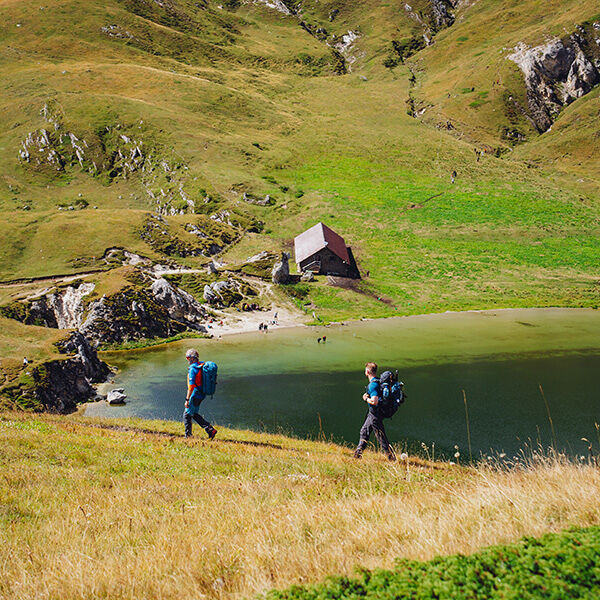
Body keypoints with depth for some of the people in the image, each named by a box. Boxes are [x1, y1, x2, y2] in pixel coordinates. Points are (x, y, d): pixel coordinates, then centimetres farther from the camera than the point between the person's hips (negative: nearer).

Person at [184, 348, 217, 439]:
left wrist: (187, 399, -21)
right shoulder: (202, 366, 9)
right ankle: (210, 429, 12)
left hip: (195, 395, -9)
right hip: (201, 394, 9)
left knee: (187, 415, 5)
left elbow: (191, 386, -24)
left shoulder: (192, 369, -19)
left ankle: (188, 435, 11)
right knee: (194, 414, 19)